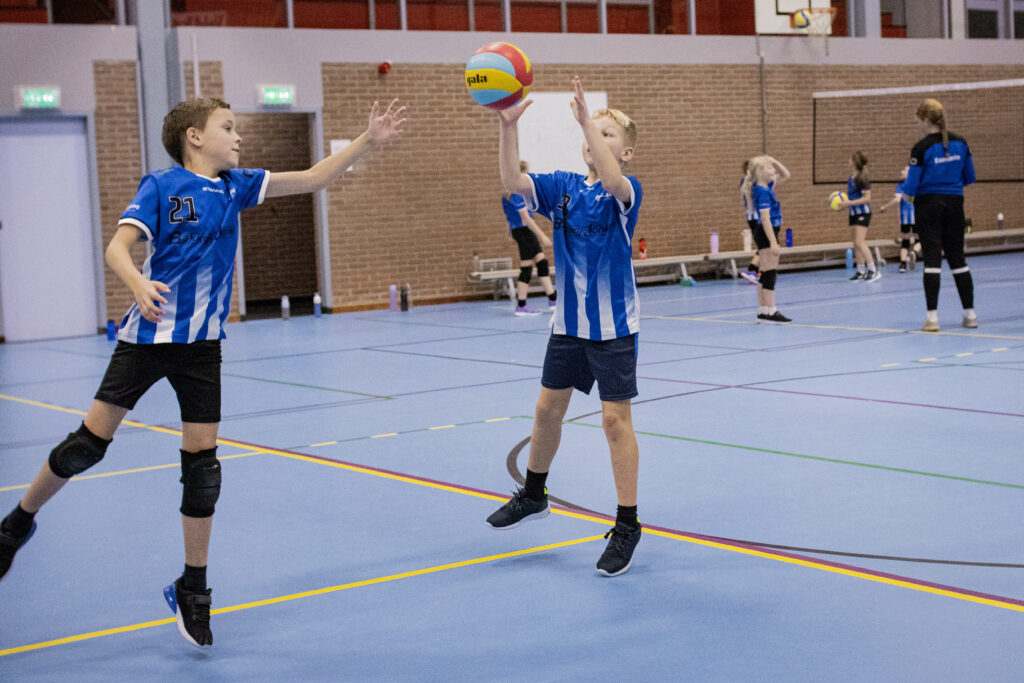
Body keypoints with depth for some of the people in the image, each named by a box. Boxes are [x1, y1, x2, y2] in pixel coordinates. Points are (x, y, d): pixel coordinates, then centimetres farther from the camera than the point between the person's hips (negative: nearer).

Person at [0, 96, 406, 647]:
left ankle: (191, 591, 14)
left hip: (201, 343, 4)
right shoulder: (161, 186, -6)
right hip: (147, 335, -3)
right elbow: (118, 247, -15)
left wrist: (369, 141, 2)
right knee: (90, 442, -1)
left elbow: (312, 179, 9)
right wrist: (138, 284, -36)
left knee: (202, 461, 1)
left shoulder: (236, 185, 7)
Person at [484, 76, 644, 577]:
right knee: (548, 408, 16)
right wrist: (508, 126, -26)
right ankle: (533, 495, 37)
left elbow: (613, 180, -36)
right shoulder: (562, 187, 1)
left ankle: (627, 525, 6)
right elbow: (513, 182, -13)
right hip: (567, 324, 5)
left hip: (613, 327, -5)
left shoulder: (626, 193, -11)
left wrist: (587, 119, -40)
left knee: (615, 418, -3)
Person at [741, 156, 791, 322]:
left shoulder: (767, 186, 10)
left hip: (765, 233, 10)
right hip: (767, 233, -10)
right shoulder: (763, 192, -17)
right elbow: (765, 219, -22)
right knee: (770, 273, -8)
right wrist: (773, 242, -24)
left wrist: (775, 162, 6)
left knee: (765, 273, 11)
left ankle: (762, 311, 14)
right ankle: (770, 312, -8)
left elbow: (785, 175, 23)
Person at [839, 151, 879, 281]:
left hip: (863, 213, -9)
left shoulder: (861, 178, -16)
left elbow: (867, 197, -20)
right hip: (853, 214, 9)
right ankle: (860, 271, 17)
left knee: (859, 242, -16)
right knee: (856, 244, 10)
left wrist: (849, 203, -24)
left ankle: (873, 270, -11)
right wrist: (844, 205, 7)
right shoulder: (851, 178, 10)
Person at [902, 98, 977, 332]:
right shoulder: (960, 143, 3)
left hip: (928, 205, -4)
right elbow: (969, 177, 9)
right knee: (957, 258, 12)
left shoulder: (921, 148, -13)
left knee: (932, 258, -4)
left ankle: (932, 317, -8)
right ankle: (970, 314, 14)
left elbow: (912, 185, -12)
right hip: (954, 204, 4)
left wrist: (907, 188, 11)